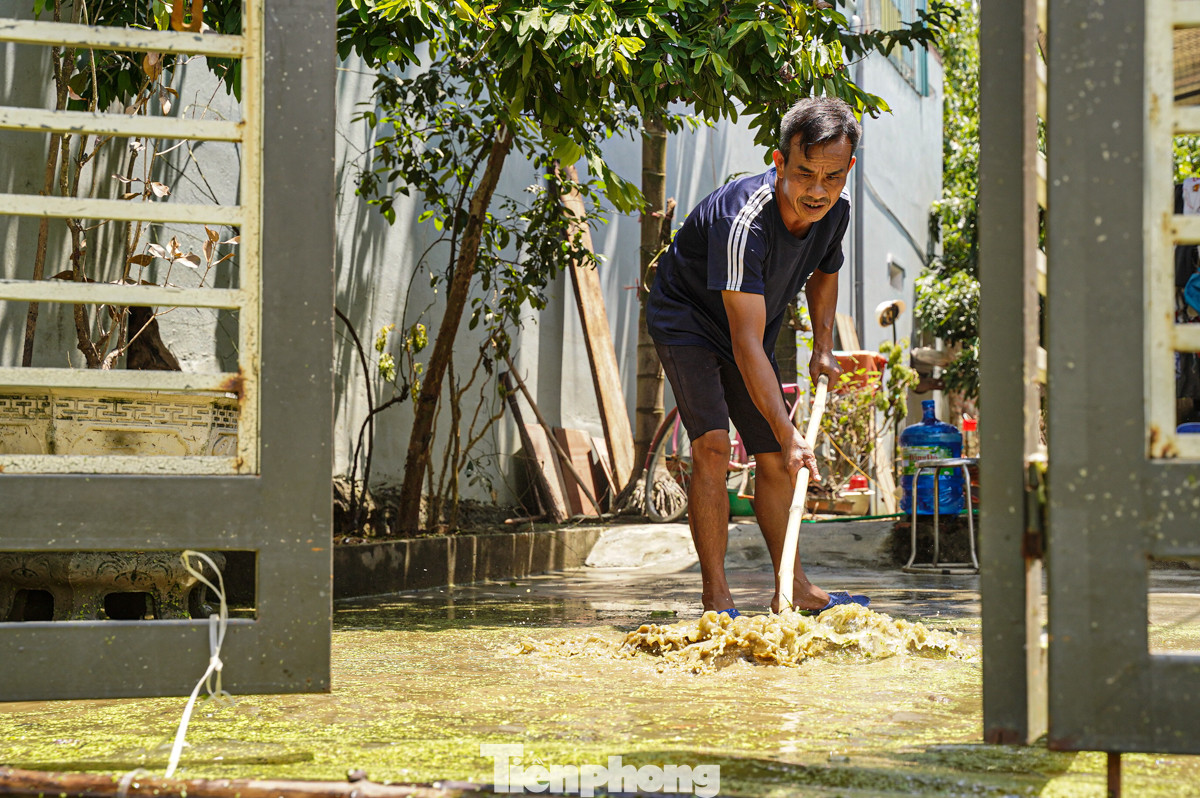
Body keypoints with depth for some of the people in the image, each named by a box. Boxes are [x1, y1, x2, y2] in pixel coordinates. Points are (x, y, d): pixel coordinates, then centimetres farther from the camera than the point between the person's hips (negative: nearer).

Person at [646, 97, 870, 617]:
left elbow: (823, 273, 10)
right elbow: (746, 344, -42)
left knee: (775, 460, 9)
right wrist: (788, 433, -47)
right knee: (712, 445, -23)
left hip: (752, 324, 7)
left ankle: (792, 588, 20)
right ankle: (716, 596, -19)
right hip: (686, 319, -7)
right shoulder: (742, 221, -39)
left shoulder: (836, 207, -16)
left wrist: (822, 349, -1)